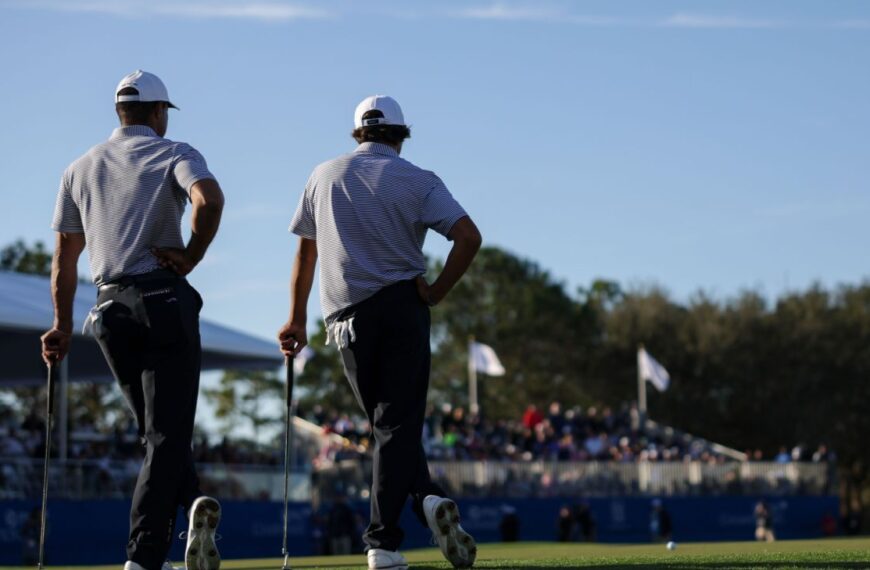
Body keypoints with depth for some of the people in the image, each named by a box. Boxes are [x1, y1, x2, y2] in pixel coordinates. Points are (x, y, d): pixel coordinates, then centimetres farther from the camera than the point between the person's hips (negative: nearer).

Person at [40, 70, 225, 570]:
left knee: (159, 429, 17)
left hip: (110, 309, 4)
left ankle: (192, 501, -5)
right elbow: (210, 198, -19)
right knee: (168, 433, -5)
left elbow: (64, 257, 17)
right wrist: (192, 256, -7)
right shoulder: (174, 154, 4)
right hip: (164, 299, -4)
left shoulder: (81, 168, 18)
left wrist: (63, 327, 21)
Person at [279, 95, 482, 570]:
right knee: (399, 424, 0)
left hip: (347, 317, 2)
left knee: (388, 422, 10)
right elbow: (468, 236, -11)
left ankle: (427, 500, -10)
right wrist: (436, 292, -2)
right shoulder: (417, 180, 3)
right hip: (402, 307, -2)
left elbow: (305, 251, 16)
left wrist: (296, 321, 21)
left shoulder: (324, 176, 13)